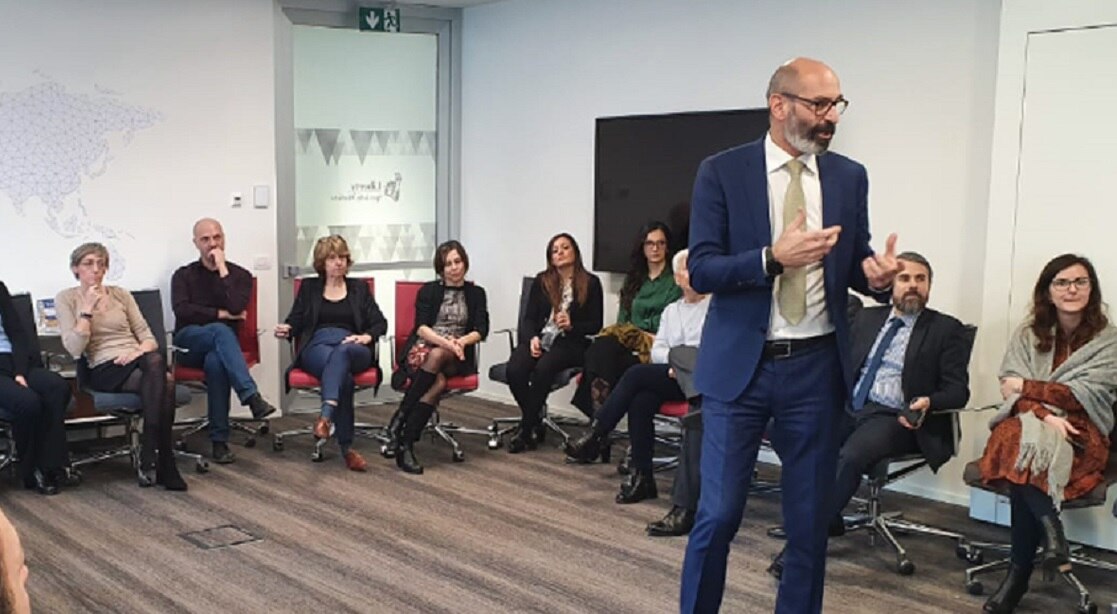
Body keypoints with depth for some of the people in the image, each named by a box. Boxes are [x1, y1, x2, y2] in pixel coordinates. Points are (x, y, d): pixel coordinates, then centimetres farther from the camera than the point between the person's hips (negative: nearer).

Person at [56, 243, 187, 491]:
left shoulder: (121, 294, 18)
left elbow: (148, 337, 13)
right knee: (163, 381, -35)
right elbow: (74, 349, -4)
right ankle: (164, 466, -32)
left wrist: (140, 351, -9)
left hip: (137, 362, 4)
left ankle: (149, 460, -31)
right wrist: (88, 310, -8)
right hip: (104, 370, -4)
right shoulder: (66, 299, 8)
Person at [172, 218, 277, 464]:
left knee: (215, 362, -38)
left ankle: (220, 440, -36)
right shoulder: (184, 275, 11)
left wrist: (222, 268, -8)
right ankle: (252, 396, -51)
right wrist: (221, 315, -10)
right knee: (220, 331, -36)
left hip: (220, 343, 0)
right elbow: (182, 310, -7)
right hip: (189, 343, 0)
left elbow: (236, 307, -11)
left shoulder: (240, 275, 10)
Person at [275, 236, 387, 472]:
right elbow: (296, 321, 15)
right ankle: (346, 447, -42)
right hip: (316, 346, 0)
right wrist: (286, 329, -9)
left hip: (352, 348, 0)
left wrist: (366, 337, -8)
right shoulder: (309, 287, 23)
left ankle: (326, 415, -59)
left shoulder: (359, 287, 23)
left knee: (341, 353, -41)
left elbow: (380, 323, 14)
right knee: (344, 375, -37)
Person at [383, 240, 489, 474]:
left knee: (437, 357, -36)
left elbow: (481, 330, 2)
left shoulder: (476, 293, 14)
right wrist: (446, 342, -22)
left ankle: (398, 422, -35)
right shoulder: (428, 290, 10)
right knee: (438, 382, -35)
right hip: (423, 349, -1)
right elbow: (421, 328, -4)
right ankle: (405, 445, -36)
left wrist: (460, 342, -19)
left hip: (455, 358, 1)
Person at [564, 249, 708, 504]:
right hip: (671, 375, 5)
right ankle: (642, 477, -23)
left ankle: (596, 434, -15)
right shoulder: (671, 310, 24)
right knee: (641, 401, -27)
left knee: (637, 374, -25)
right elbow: (657, 351, 13)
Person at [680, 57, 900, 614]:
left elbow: (854, 265, 11)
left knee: (809, 519, 11)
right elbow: (700, 270, -9)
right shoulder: (722, 172, -4)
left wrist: (876, 275, -12)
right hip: (740, 365, -3)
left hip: (816, 367, 3)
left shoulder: (849, 177, 6)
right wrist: (773, 257, -24)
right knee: (718, 513, -1)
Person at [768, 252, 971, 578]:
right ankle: (827, 519, -6)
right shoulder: (866, 318, 20)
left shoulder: (947, 330, 7)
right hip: (849, 407, 5)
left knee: (851, 455, -34)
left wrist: (928, 403, -20)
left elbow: (957, 390, 2)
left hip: (895, 418, -4)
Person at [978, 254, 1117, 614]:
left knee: (1027, 465, -35)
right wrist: (1045, 414, -19)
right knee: (1028, 440, -37)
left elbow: (1085, 395, -8)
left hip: (1079, 435, -2)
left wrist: (1028, 388, -4)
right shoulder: (1027, 335, 12)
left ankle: (1019, 574, -30)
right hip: (1025, 425, 2)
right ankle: (1051, 533, -40)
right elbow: (1009, 389, 0)